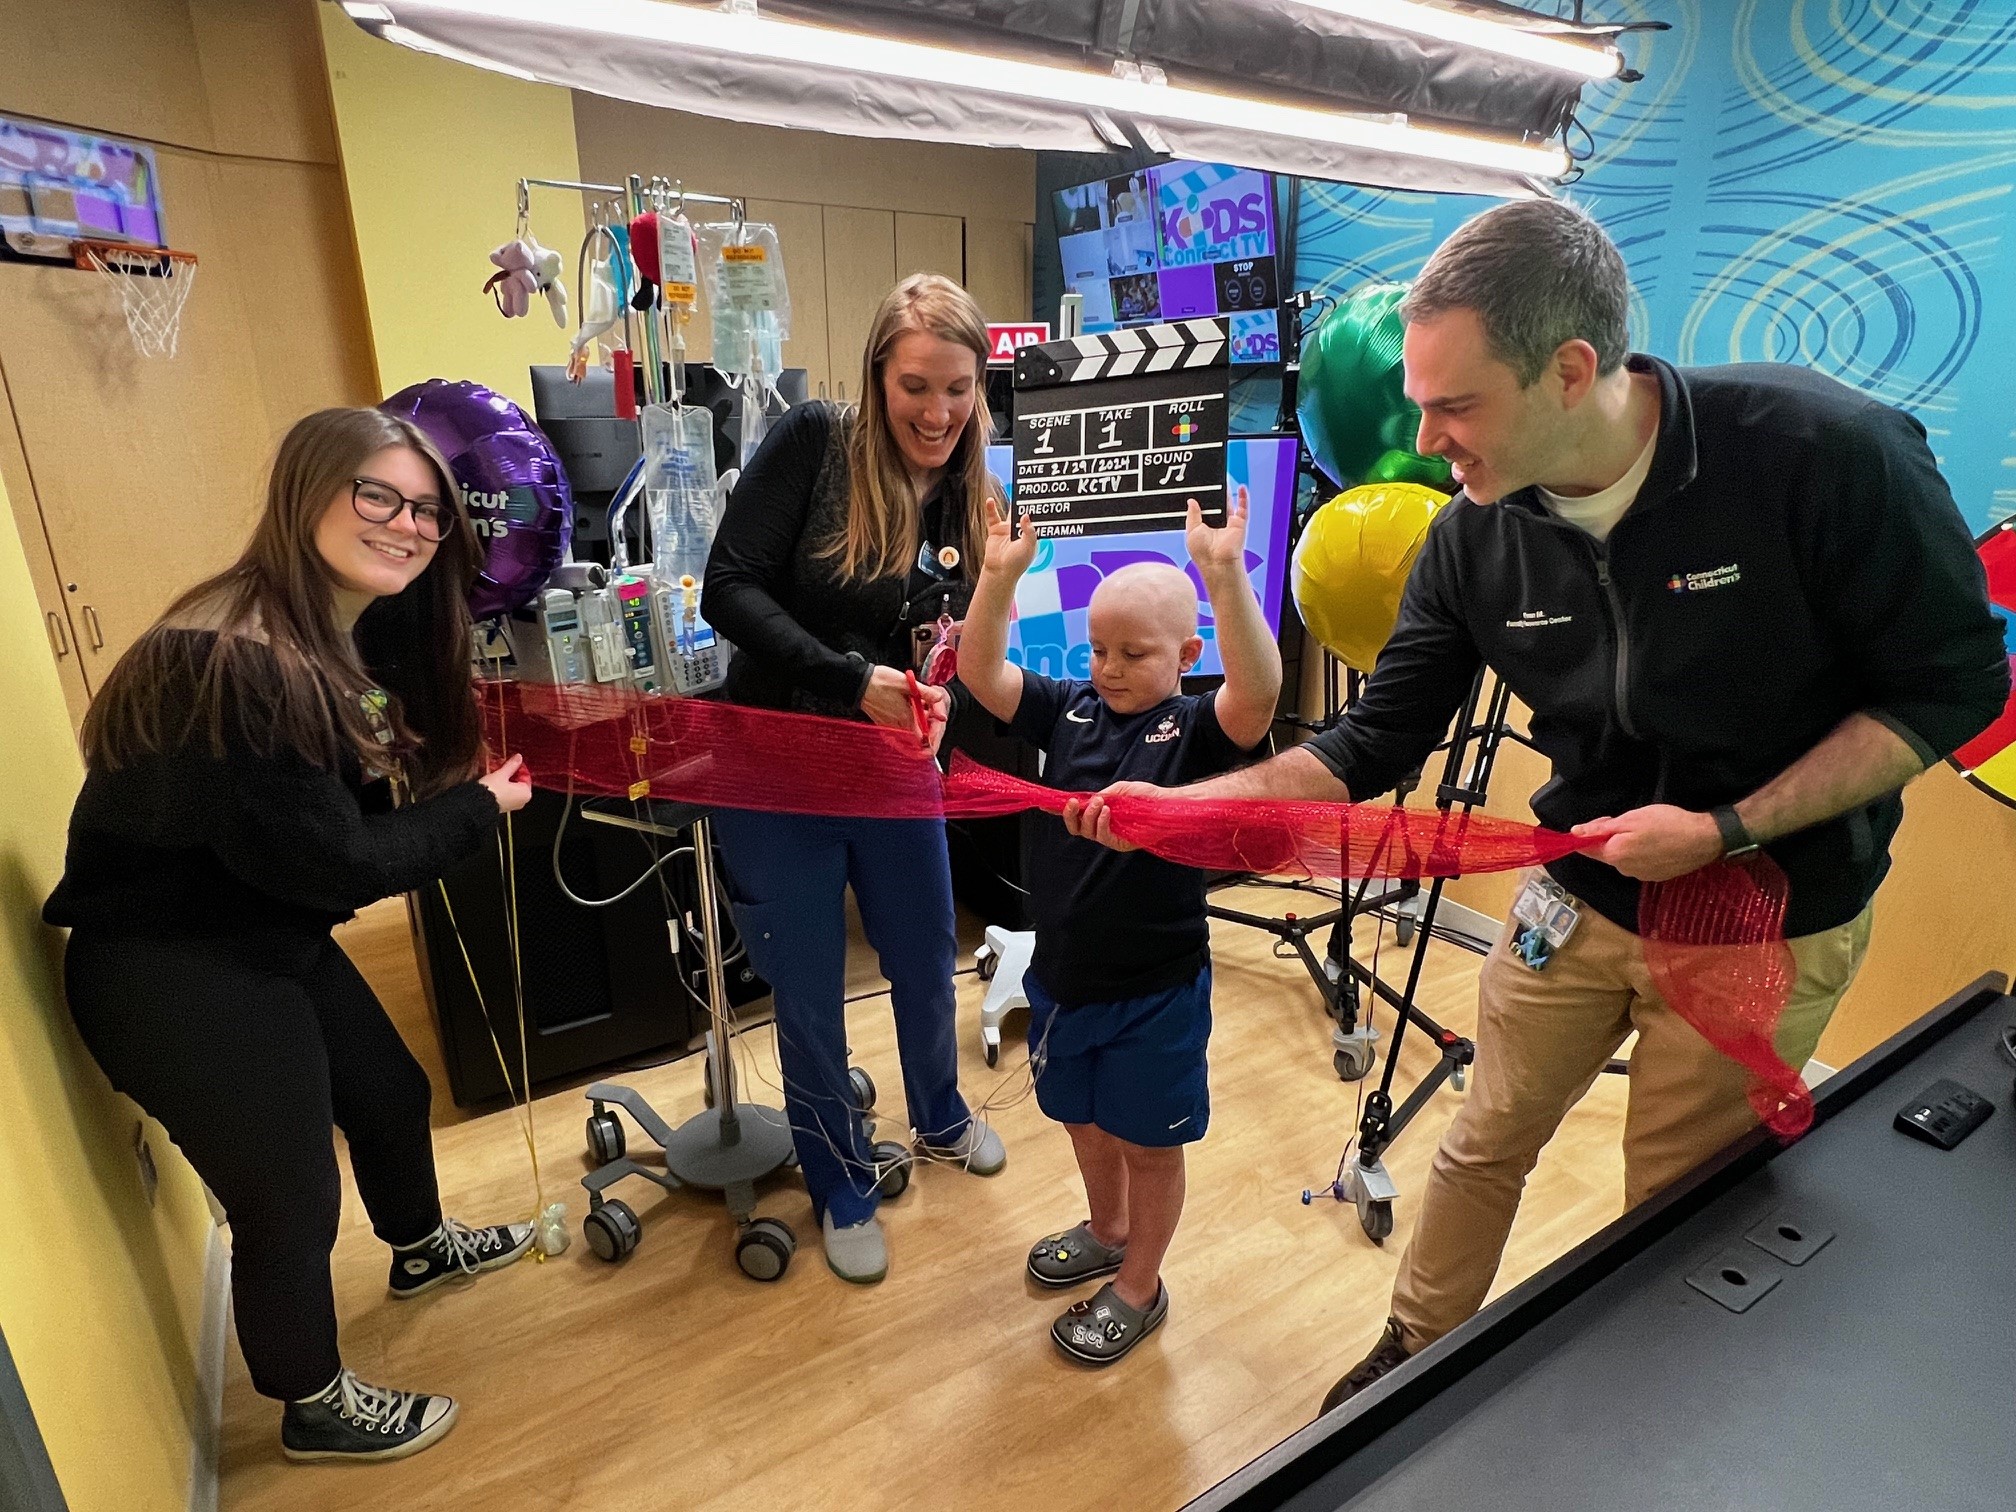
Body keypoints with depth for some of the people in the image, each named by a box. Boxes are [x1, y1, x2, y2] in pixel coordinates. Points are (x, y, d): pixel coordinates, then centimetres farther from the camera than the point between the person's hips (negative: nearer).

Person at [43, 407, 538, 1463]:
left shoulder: (350, 632, 0)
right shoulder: (233, 660, -30)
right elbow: (334, 859, -26)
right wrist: (477, 808, -14)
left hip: (270, 939, 9)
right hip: (171, 980, -9)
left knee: (392, 1092, 25)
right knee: (290, 1207, 7)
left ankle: (421, 1248, 56)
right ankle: (317, 1411, 35)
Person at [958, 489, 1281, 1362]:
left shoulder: (1198, 729, -15)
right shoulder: (1068, 710, -3)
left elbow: (1259, 691, -34)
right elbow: (979, 673, -9)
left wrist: (1224, 574, -45)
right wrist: (1000, 577, -23)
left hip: (1156, 991, -5)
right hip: (1060, 975, 5)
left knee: (1149, 1142, 16)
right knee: (1084, 1120, 27)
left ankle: (1138, 1288, 40)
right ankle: (1107, 1231, 55)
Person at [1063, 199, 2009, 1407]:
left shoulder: (1825, 452, -25)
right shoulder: (1473, 544, -14)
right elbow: (1374, 745, -9)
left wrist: (1730, 829, -24)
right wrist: (1181, 803, -19)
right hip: (1583, 895, 3)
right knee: (1486, 1147, 16)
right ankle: (1417, 1355, 43)